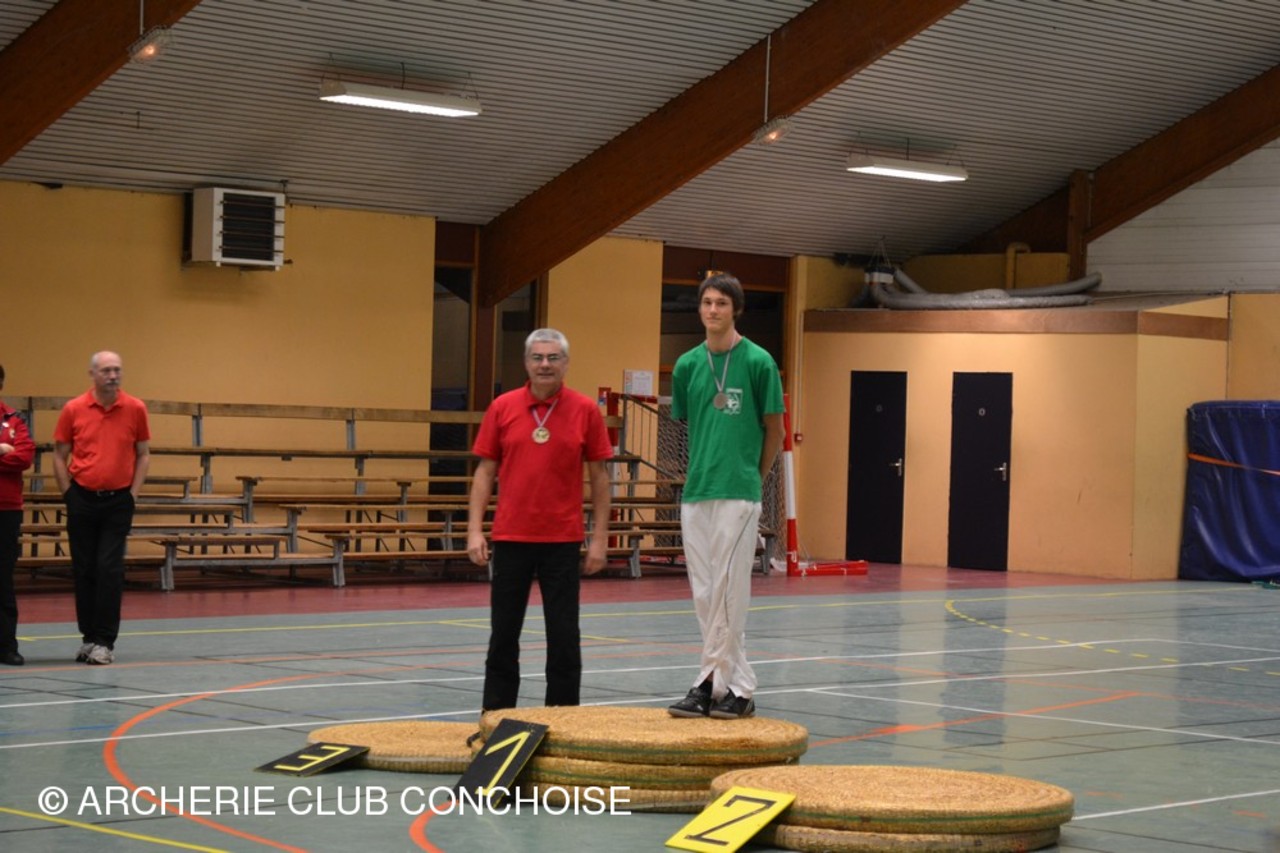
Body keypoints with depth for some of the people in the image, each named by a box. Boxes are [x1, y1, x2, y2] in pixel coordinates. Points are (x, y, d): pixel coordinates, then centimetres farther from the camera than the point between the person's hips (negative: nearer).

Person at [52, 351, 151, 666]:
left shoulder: (135, 409, 0)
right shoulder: (73, 409, -1)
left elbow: (143, 454, 8)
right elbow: (60, 455, 6)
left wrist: (133, 493, 0)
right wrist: (68, 494, -1)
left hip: (118, 501, -1)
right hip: (82, 499, 1)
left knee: (110, 569, -6)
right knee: (84, 569, 5)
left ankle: (105, 641, -2)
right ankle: (89, 636, 16)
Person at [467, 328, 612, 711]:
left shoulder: (585, 410, -1)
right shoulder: (502, 408, 2)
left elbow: (599, 475, 2)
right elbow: (485, 470, 4)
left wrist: (599, 537, -2)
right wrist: (474, 530, -4)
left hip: (563, 540, -1)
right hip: (510, 537, 1)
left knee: (563, 637, 2)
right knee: (503, 634, 7)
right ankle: (495, 716, 16)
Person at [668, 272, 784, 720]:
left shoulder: (758, 362, -4)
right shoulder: (687, 364, 10)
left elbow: (774, 430, 3)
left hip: (738, 494, -5)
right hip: (695, 492, 6)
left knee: (727, 591, -5)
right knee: (705, 594, 7)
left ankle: (712, 682, 0)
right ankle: (737, 685, 13)